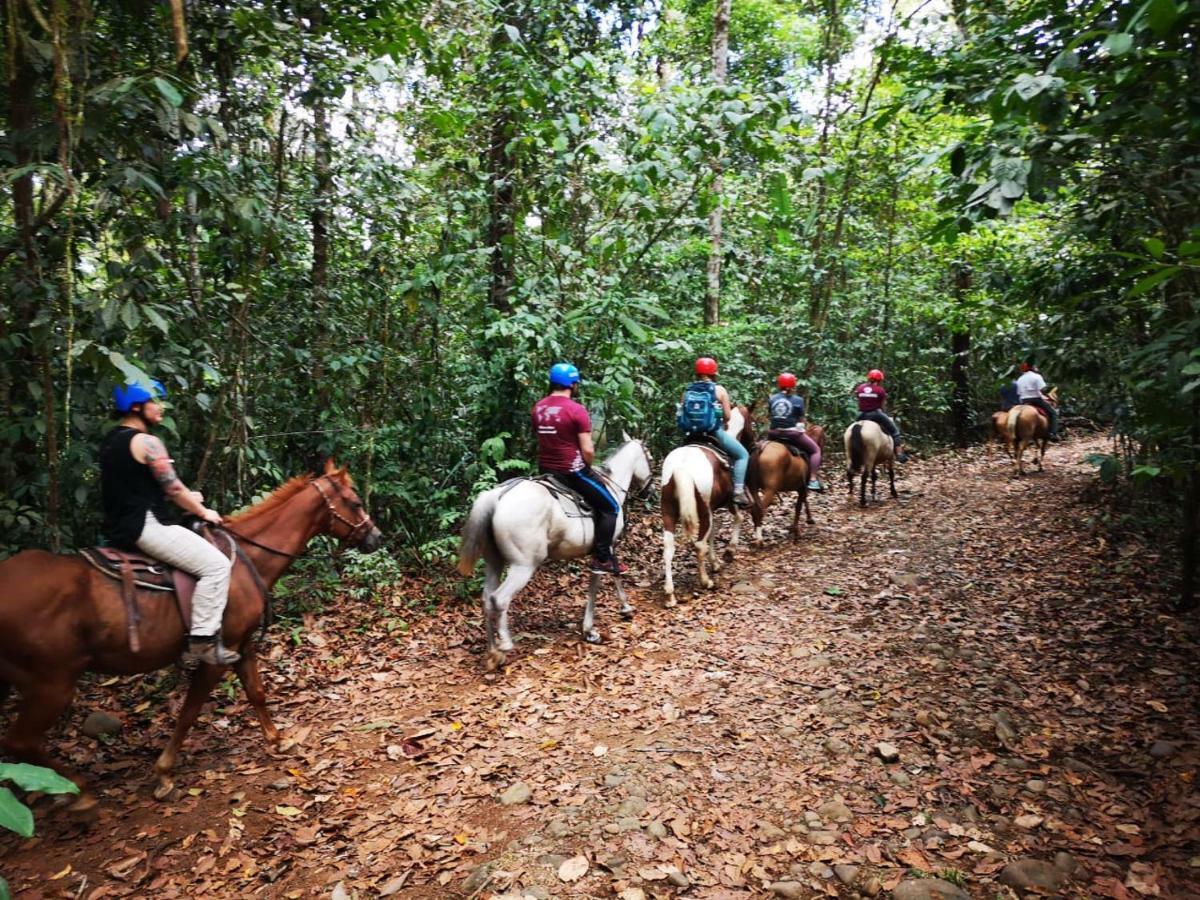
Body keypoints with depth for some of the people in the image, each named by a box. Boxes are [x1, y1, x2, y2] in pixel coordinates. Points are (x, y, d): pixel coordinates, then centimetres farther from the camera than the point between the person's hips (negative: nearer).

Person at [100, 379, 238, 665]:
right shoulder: (146, 442, -14)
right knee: (216, 565, -14)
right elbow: (173, 488, -13)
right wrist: (203, 512, 2)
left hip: (120, 527, 11)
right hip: (144, 527, -11)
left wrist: (186, 497, 19)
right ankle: (203, 640, -16)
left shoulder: (111, 440, 15)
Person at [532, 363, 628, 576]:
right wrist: (587, 467, 1)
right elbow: (588, 450, -17)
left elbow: (541, 438, 13)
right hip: (571, 471, -7)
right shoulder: (576, 409, -16)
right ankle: (602, 559, 4)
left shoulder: (538, 408, 5)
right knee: (609, 507, 7)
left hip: (545, 469, 7)